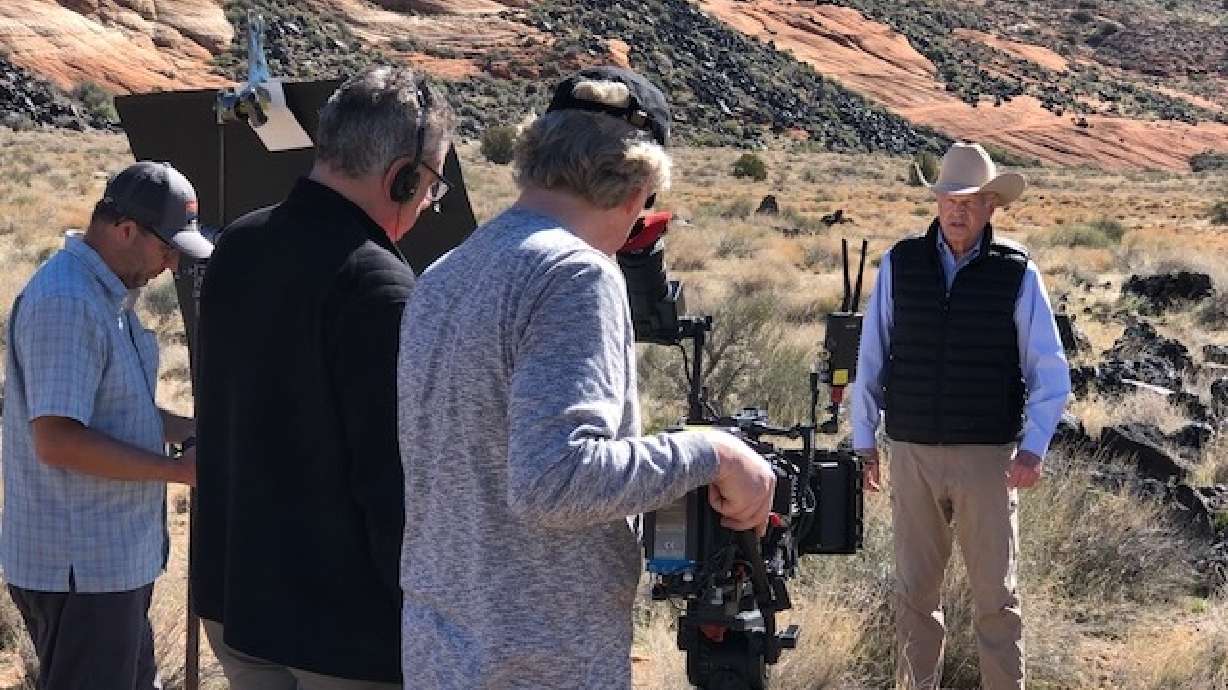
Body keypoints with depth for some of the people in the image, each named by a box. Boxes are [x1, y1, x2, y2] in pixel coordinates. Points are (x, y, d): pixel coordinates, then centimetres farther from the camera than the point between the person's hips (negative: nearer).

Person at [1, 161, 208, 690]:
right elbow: (57, 440, -26)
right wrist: (176, 469, -20)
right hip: (78, 568, -10)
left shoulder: (111, 294, 12)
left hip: (115, 560, 10)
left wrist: (190, 430, 8)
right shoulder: (66, 303, -21)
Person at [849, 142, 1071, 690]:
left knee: (996, 594, 4)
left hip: (989, 457, -1)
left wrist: (1033, 448, -14)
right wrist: (863, 441, 6)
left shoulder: (1017, 272, -3)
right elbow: (870, 359, 7)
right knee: (914, 592, 9)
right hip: (912, 454, 2)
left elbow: (1050, 371, -2)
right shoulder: (900, 264, 1)